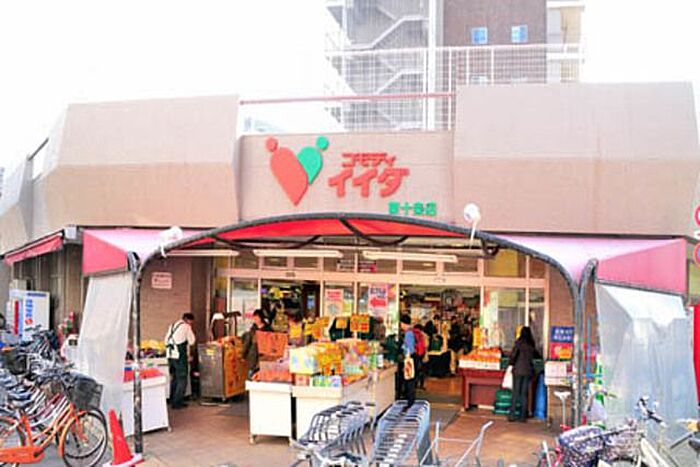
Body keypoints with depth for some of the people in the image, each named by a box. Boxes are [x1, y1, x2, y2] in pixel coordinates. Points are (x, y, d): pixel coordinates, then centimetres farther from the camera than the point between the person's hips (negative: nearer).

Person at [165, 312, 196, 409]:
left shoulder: (172, 325, 18)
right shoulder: (186, 327, -5)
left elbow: (166, 340, 18)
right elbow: (191, 341, -1)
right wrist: (191, 331, 8)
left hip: (170, 355, 8)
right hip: (180, 356, -8)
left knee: (174, 378, 17)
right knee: (182, 379, -1)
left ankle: (173, 401, 22)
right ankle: (177, 402, -2)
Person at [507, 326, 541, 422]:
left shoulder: (519, 343, -7)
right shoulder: (532, 345, 4)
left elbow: (513, 355, -10)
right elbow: (537, 355, 18)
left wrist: (510, 362, 7)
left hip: (518, 370, -3)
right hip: (528, 371, 3)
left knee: (515, 393, 3)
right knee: (524, 394, 8)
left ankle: (512, 415, 2)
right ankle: (523, 416, 8)